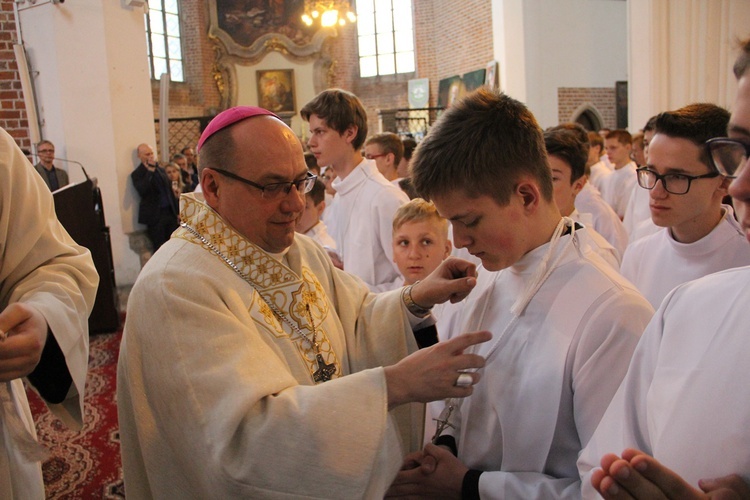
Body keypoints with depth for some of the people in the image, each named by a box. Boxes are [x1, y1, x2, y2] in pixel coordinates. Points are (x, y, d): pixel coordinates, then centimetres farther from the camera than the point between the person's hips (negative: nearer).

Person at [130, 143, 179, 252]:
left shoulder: (160, 170, 15)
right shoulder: (137, 174, -3)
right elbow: (142, 191, -21)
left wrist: (176, 210, 12)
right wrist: (150, 171, -18)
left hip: (169, 212, 5)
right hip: (155, 216, -5)